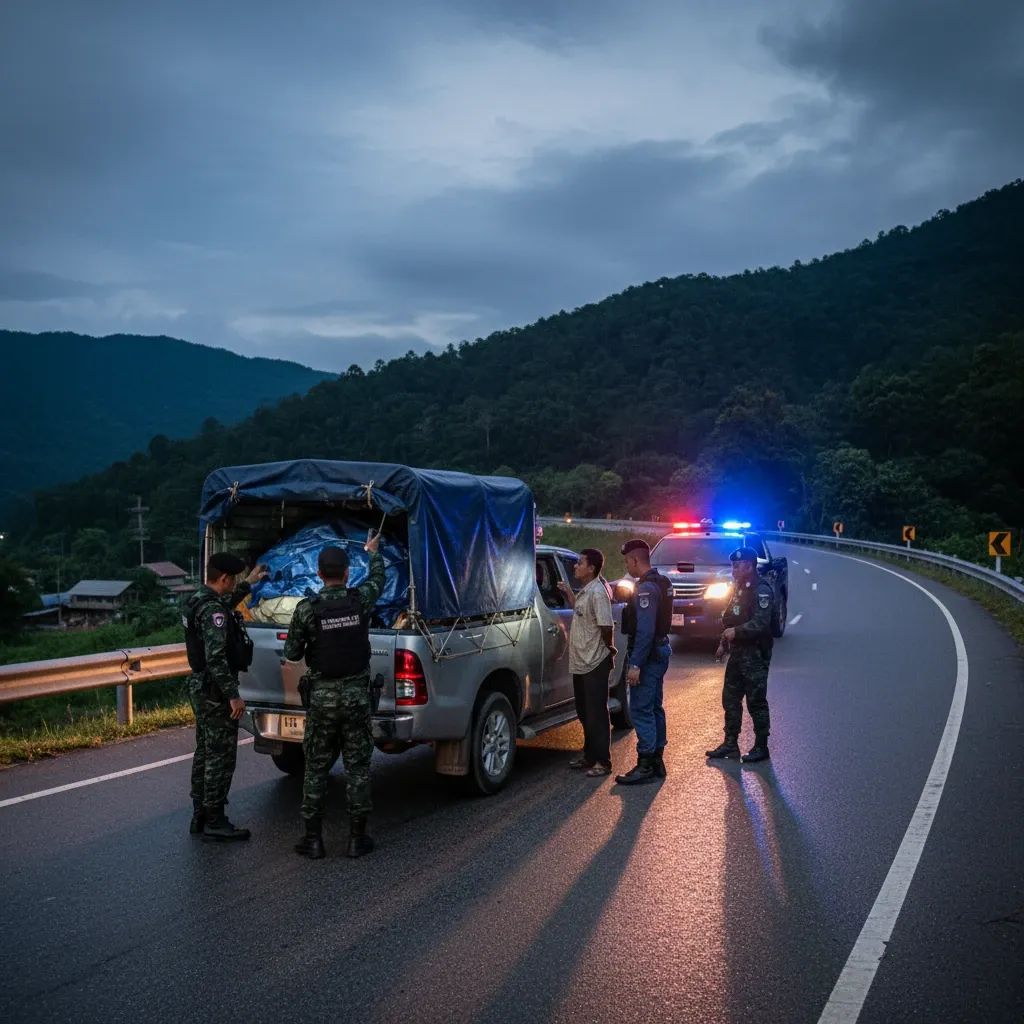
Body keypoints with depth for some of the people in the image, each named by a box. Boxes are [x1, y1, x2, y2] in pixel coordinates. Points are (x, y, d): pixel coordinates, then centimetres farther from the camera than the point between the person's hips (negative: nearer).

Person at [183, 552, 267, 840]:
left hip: (200, 687, 11)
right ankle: (214, 821, 2)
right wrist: (233, 695, -25)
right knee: (221, 755, -3)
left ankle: (200, 816, 23)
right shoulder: (213, 609, -21)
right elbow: (216, 657, -27)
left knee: (205, 752, 16)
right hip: (215, 691, -11)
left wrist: (248, 584, 41)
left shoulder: (198, 600, 10)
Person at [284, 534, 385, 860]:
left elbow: (291, 653, -2)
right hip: (357, 694, 1)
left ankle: (313, 839, 13)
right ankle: (357, 838, 12)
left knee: (316, 768, 9)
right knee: (357, 766, 8)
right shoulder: (361, 599, -5)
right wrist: (373, 551, 36)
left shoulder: (306, 609, -10)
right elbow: (378, 579, 18)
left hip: (321, 696, -1)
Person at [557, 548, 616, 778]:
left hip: (595, 664, -10)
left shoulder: (598, 593, -19)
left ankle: (603, 762, 6)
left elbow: (606, 626, -23)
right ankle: (589, 755, 31)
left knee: (596, 714, -2)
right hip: (581, 663, 10)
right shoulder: (585, 591, 11)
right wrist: (568, 594, 16)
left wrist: (609, 649, -8)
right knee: (584, 713, 19)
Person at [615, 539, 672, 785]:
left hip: (648, 654, -10)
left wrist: (635, 664, -24)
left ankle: (645, 765, -3)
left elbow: (645, 630, -25)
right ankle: (656, 760, 22)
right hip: (659, 650, 10)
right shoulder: (660, 582, 12)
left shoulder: (646, 588, -19)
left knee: (641, 710, -6)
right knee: (654, 707, 15)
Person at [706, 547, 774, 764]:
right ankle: (730, 743, 20)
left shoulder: (761, 591, -14)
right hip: (737, 654, 9)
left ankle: (761, 747, 7)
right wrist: (724, 644, 19)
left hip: (755, 655, -9)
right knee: (730, 699, 11)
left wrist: (736, 632, -27)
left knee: (756, 702, -2)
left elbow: (761, 623, -24)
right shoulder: (739, 589, 16)